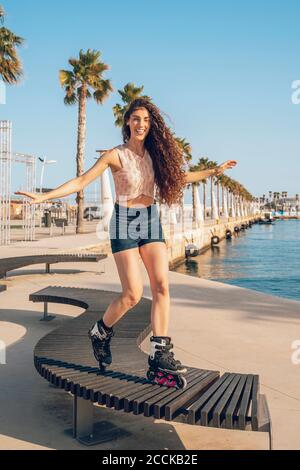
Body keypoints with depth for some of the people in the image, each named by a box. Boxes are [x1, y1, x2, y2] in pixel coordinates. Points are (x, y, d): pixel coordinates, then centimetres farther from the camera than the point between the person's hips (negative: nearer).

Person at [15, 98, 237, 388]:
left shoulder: (155, 154, 8)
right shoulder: (115, 156, -6)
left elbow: (180, 176, 22)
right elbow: (81, 182, -9)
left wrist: (214, 171, 26)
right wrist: (44, 196, -18)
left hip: (151, 221, 5)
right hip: (124, 222, -4)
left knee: (161, 285, -10)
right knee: (133, 293, -11)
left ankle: (160, 356, -6)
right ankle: (100, 332, 18)